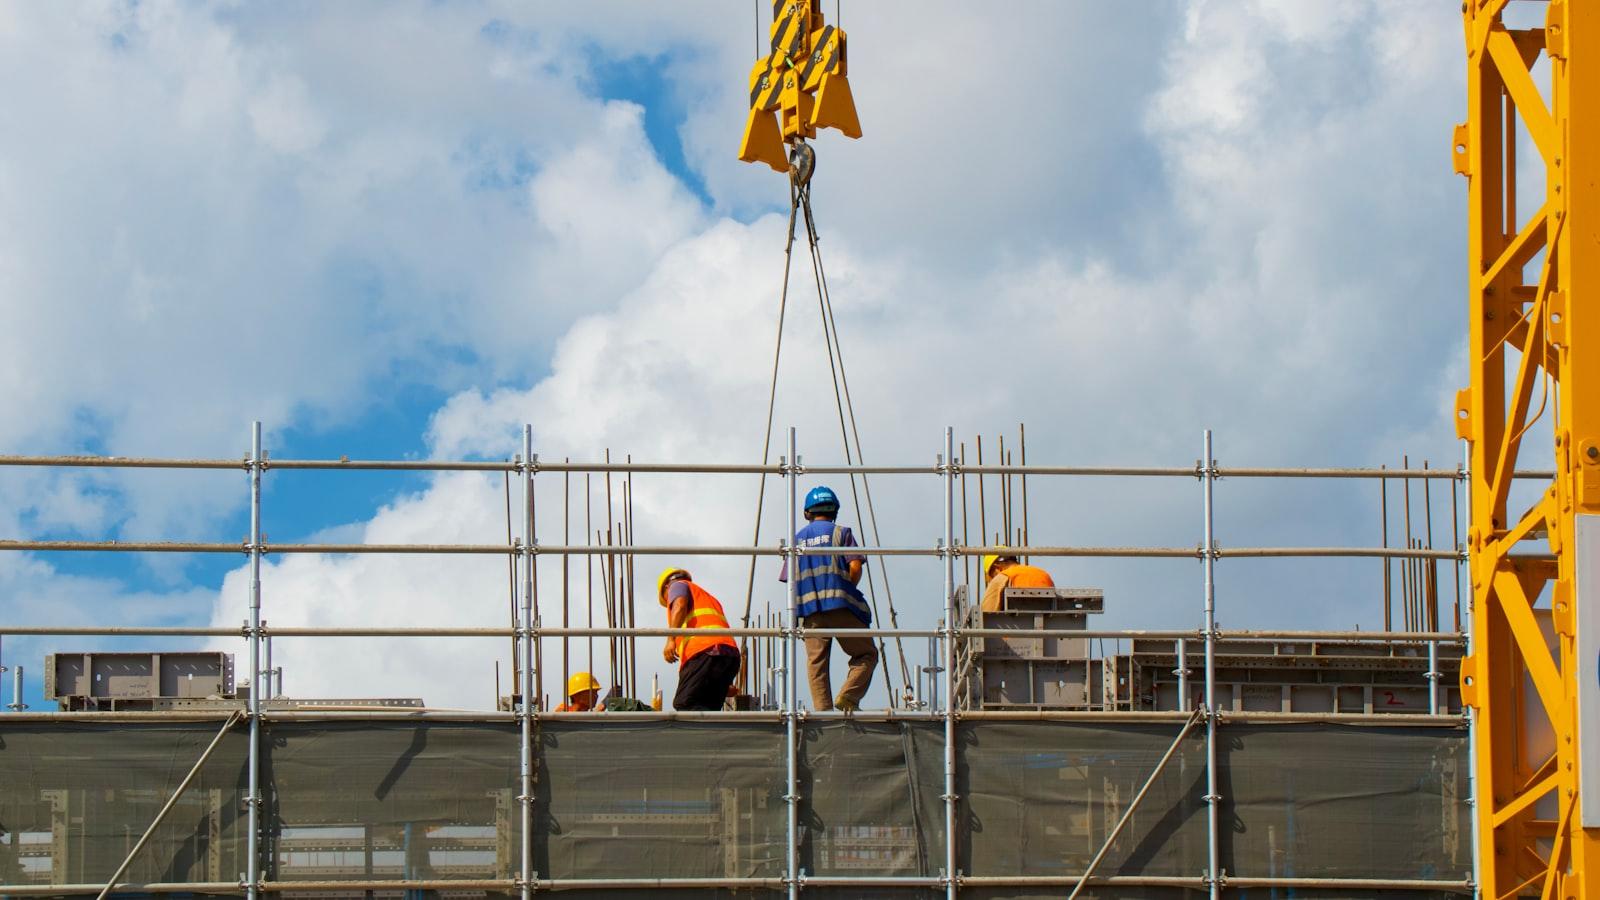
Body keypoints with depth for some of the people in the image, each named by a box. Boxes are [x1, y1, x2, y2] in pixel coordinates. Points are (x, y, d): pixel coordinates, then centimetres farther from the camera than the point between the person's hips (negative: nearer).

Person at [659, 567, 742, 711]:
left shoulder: (677, 586, 20)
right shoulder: (708, 598, 40)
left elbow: (680, 605, -5)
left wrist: (671, 640, -16)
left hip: (703, 652, -8)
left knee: (684, 704, -15)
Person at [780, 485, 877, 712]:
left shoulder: (797, 539, 17)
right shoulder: (840, 533, 5)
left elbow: (790, 580, 12)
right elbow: (855, 567, -6)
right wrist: (847, 591, 10)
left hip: (809, 608, 4)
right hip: (840, 606, -4)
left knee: (816, 663, 3)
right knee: (866, 654, 4)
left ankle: (823, 711, -6)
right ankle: (847, 697, -15)